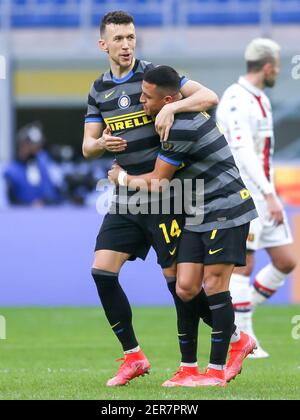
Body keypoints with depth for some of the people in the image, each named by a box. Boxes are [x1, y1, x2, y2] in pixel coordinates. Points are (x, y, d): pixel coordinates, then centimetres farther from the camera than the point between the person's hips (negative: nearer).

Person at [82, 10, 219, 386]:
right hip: (125, 197, 6)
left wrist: (171, 107, -31)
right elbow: (87, 146, 10)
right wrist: (100, 144, -13)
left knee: (177, 277, -5)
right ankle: (133, 357, 6)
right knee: (102, 270, -4)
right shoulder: (98, 91, 10)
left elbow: (209, 97, -15)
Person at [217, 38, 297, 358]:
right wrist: (269, 196, -28)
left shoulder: (260, 99, 16)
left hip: (264, 195, 9)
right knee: (243, 265, -4)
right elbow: (243, 152, -24)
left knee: (286, 262, 5)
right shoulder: (237, 101, -15)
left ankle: (239, 314, 16)